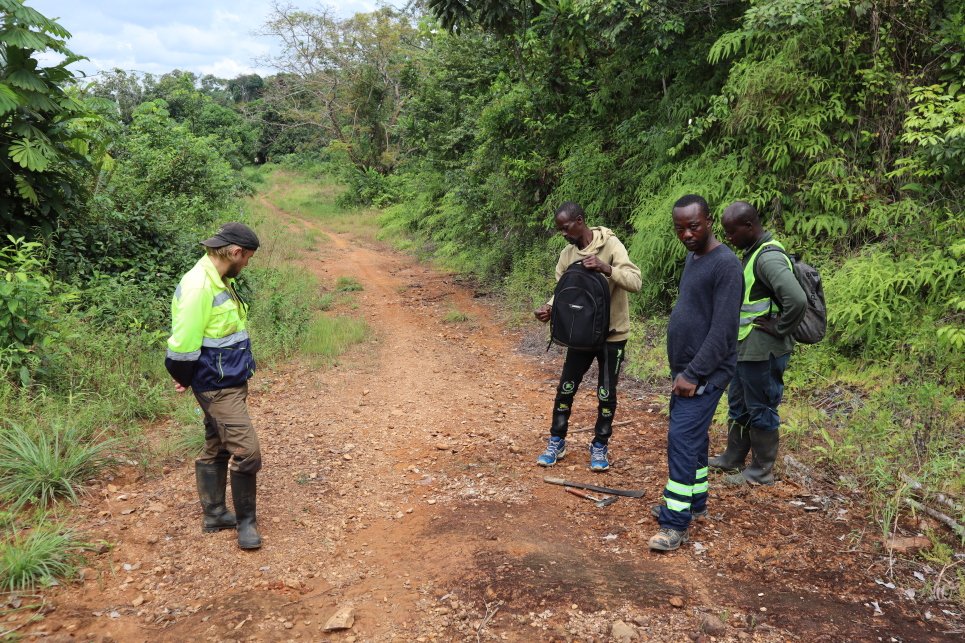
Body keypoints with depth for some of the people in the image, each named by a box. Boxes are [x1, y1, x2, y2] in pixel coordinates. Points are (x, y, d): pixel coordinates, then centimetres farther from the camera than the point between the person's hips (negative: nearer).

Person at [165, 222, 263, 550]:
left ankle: (214, 514, 32)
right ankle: (245, 521, 9)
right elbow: (183, 343, -22)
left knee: (216, 449, 19)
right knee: (247, 452, -7)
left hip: (231, 383, 10)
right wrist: (184, 379, -6)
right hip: (218, 387, -10)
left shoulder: (220, 281, 9)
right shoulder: (199, 286, -23)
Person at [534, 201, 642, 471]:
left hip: (612, 334, -4)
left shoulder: (611, 245, -15)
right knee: (565, 389, 8)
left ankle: (600, 446, 23)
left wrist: (606, 268, -37)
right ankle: (556, 442, 24)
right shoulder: (567, 255, 1)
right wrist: (549, 307, -17)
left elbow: (635, 281, -23)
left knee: (606, 395, 6)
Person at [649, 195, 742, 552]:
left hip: (704, 374, -9)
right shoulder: (691, 258, 12)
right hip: (684, 370, 9)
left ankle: (676, 523, -5)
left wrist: (694, 374, -21)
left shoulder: (726, 264, -16)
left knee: (682, 439, -11)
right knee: (693, 438, 16)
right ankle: (694, 501, 29)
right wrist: (680, 371, 17)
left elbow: (723, 330, -21)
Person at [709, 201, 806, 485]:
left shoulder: (769, 258, -22)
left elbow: (797, 300, -34)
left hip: (762, 352, -10)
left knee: (761, 411, 4)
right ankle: (733, 457, 36)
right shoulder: (753, 252, 10)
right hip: (746, 349, 10)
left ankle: (762, 470, 18)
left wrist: (779, 330, -20)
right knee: (738, 405, 21)